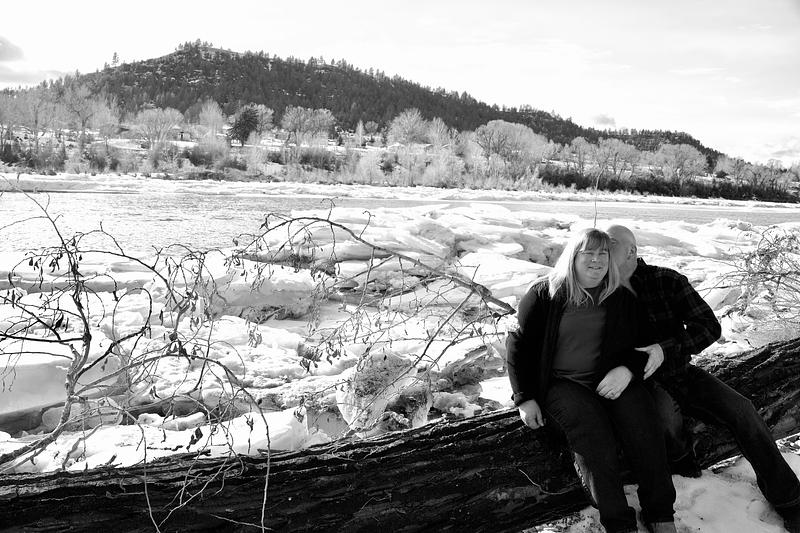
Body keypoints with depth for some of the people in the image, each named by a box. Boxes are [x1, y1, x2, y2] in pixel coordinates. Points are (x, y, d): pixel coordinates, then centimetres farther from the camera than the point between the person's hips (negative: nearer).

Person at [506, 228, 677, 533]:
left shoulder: (621, 299, 12)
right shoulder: (544, 295, 3)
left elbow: (640, 344, 15)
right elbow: (520, 345, 4)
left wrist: (627, 370, -9)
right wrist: (524, 399, -3)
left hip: (613, 379, 3)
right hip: (563, 383, -2)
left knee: (642, 425, -24)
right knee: (591, 432, -29)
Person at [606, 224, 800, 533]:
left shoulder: (667, 281, -9)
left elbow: (709, 325, -13)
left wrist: (667, 349, -29)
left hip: (679, 372, 2)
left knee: (741, 411, -14)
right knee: (665, 420, -34)